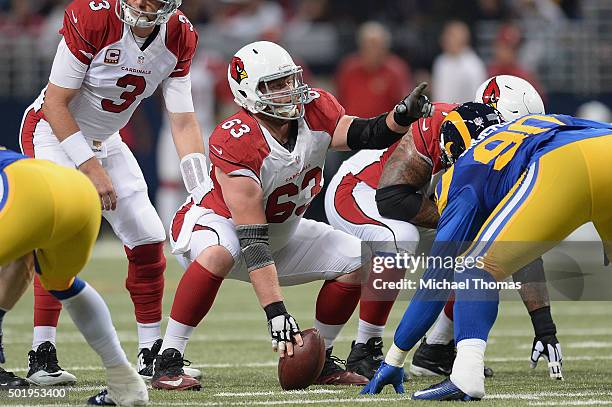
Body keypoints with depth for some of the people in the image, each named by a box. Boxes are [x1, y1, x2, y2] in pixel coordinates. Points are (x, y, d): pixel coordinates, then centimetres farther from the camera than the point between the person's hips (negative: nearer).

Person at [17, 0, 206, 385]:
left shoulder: (179, 38, -11)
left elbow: (183, 122, -6)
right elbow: (56, 103, -22)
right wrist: (91, 168, -25)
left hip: (106, 140, 6)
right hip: (53, 132, -6)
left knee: (148, 239, 1)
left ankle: (152, 354, 13)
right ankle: (42, 357, -19)